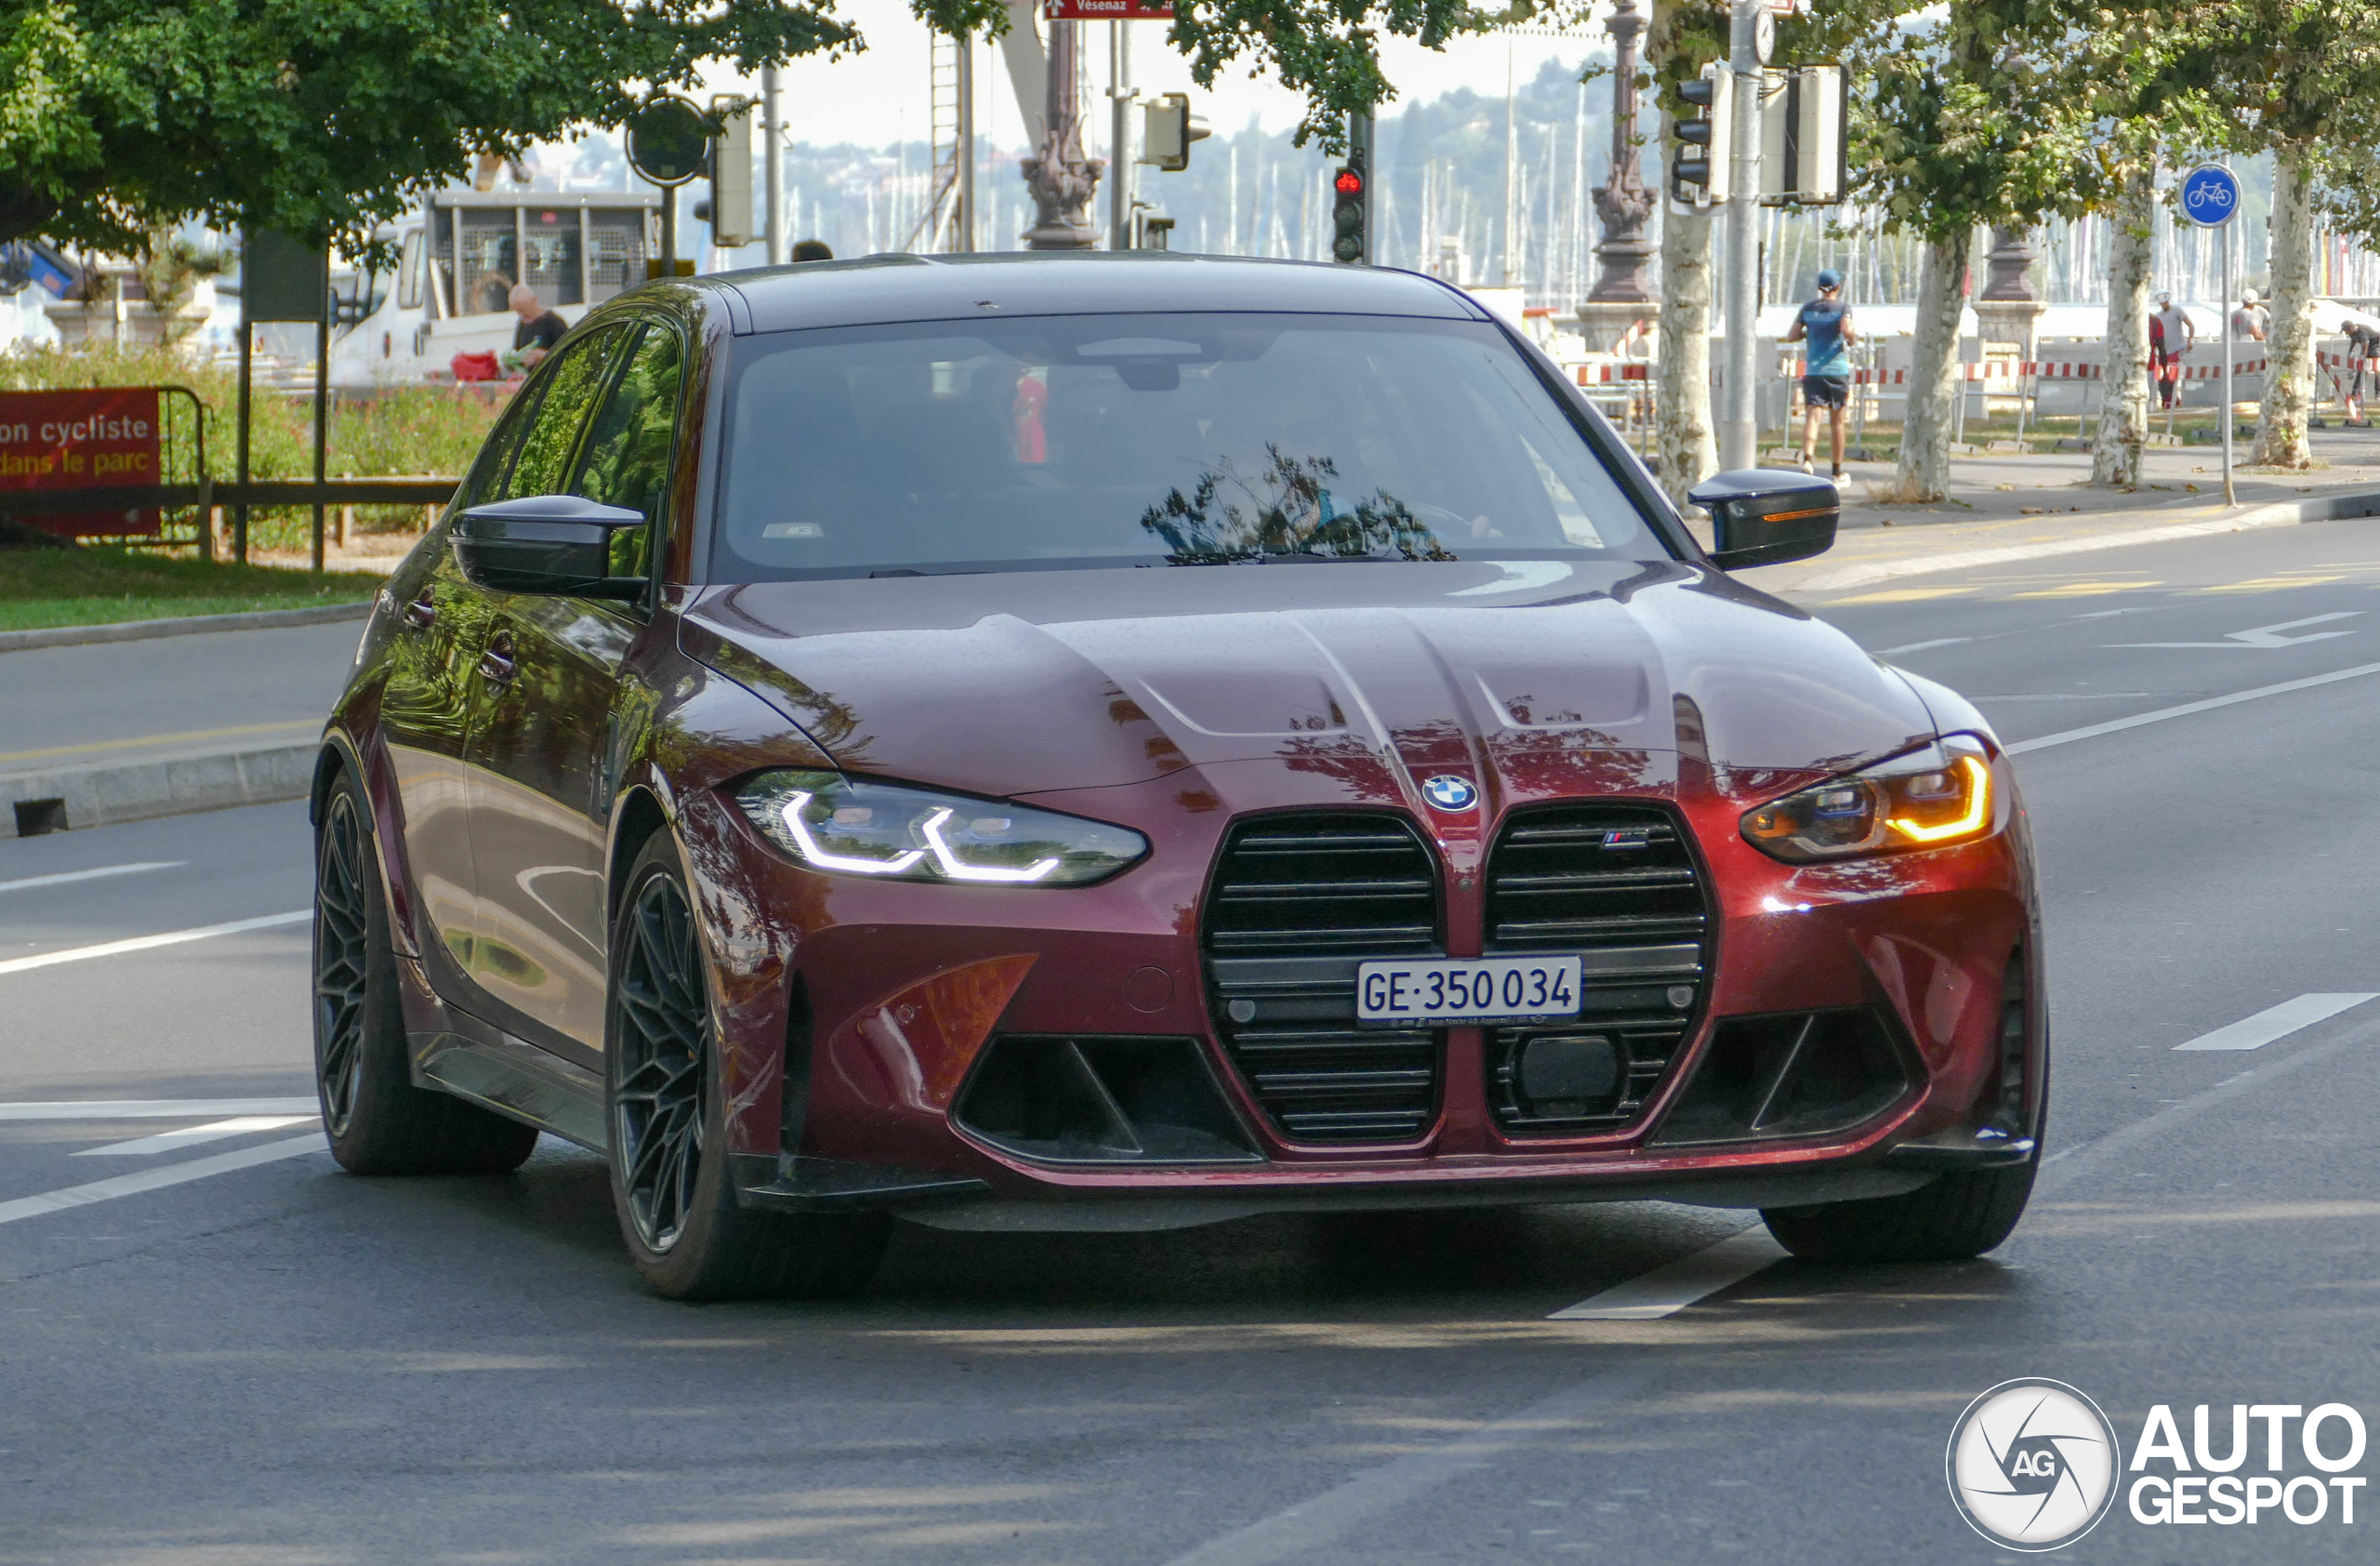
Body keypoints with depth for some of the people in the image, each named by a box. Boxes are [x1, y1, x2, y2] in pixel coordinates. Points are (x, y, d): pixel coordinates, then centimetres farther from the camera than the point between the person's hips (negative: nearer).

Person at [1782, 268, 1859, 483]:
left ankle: (1807, 457, -35)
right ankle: (1837, 471, 16)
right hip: (1837, 369, -1)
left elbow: (1791, 337, 6)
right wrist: (1853, 339, 2)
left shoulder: (1808, 309, 8)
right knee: (1836, 420, 9)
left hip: (1812, 370, 1)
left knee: (1812, 416, -9)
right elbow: (1846, 329, -19)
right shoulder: (1842, 308, -2)